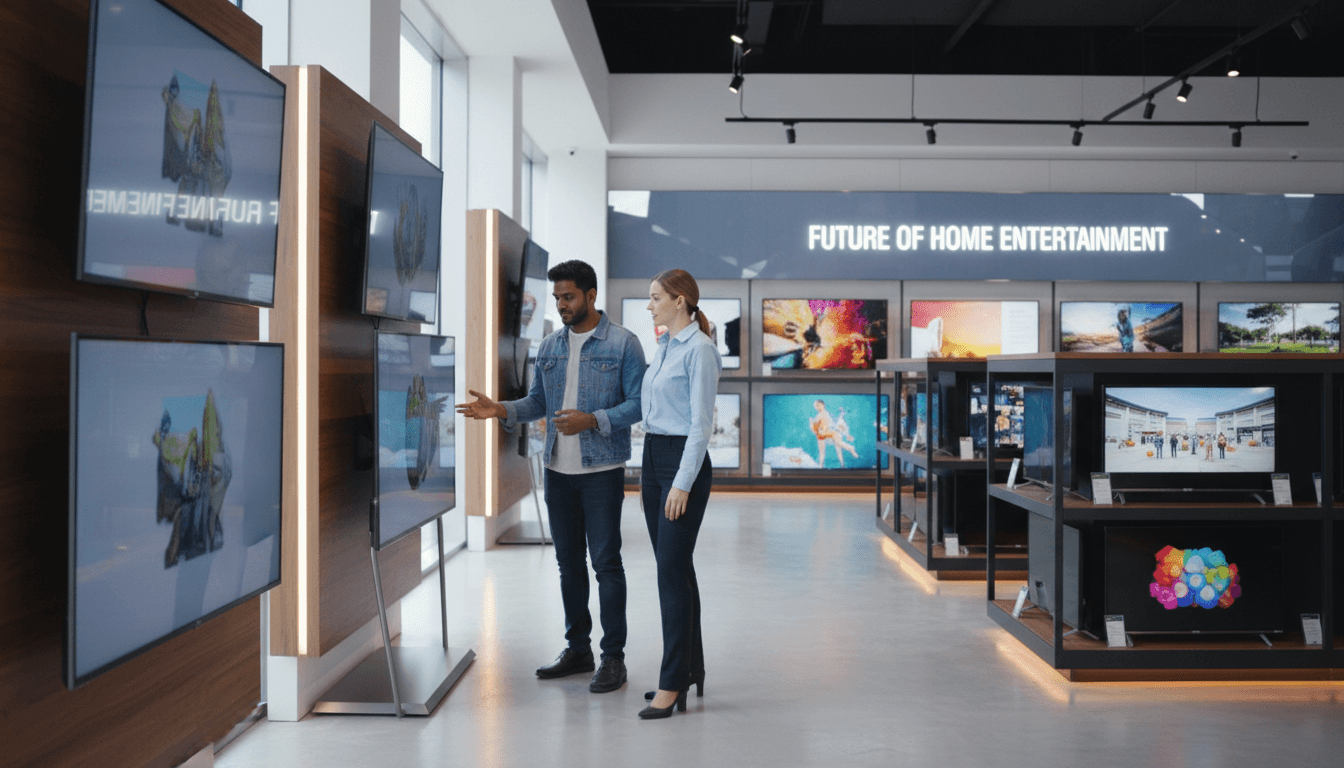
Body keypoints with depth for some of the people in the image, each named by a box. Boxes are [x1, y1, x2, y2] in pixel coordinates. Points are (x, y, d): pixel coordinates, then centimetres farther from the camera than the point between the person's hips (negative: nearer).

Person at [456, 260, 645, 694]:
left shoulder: (623, 344, -6)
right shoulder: (549, 347, 11)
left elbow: (637, 404, -10)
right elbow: (538, 401, 14)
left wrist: (591, 421, -22)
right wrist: (502, 410, -4)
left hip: (602, 469, -6)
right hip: (558, 469, 6)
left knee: (605, 561, -2)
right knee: (568, 561, 12)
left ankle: (614, 657, 7)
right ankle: (577, 649, 25)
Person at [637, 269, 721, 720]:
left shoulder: (699, 349, -13)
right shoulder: (663, 346, 15)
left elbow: (700, 423, -17)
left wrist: (682, 484, -20)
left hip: (683, 462, -9)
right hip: (653, 459, 9)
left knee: (673, 571, -9)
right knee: (672, 568, 12)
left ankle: (673, 683, -3)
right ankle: (689, 668, 22)